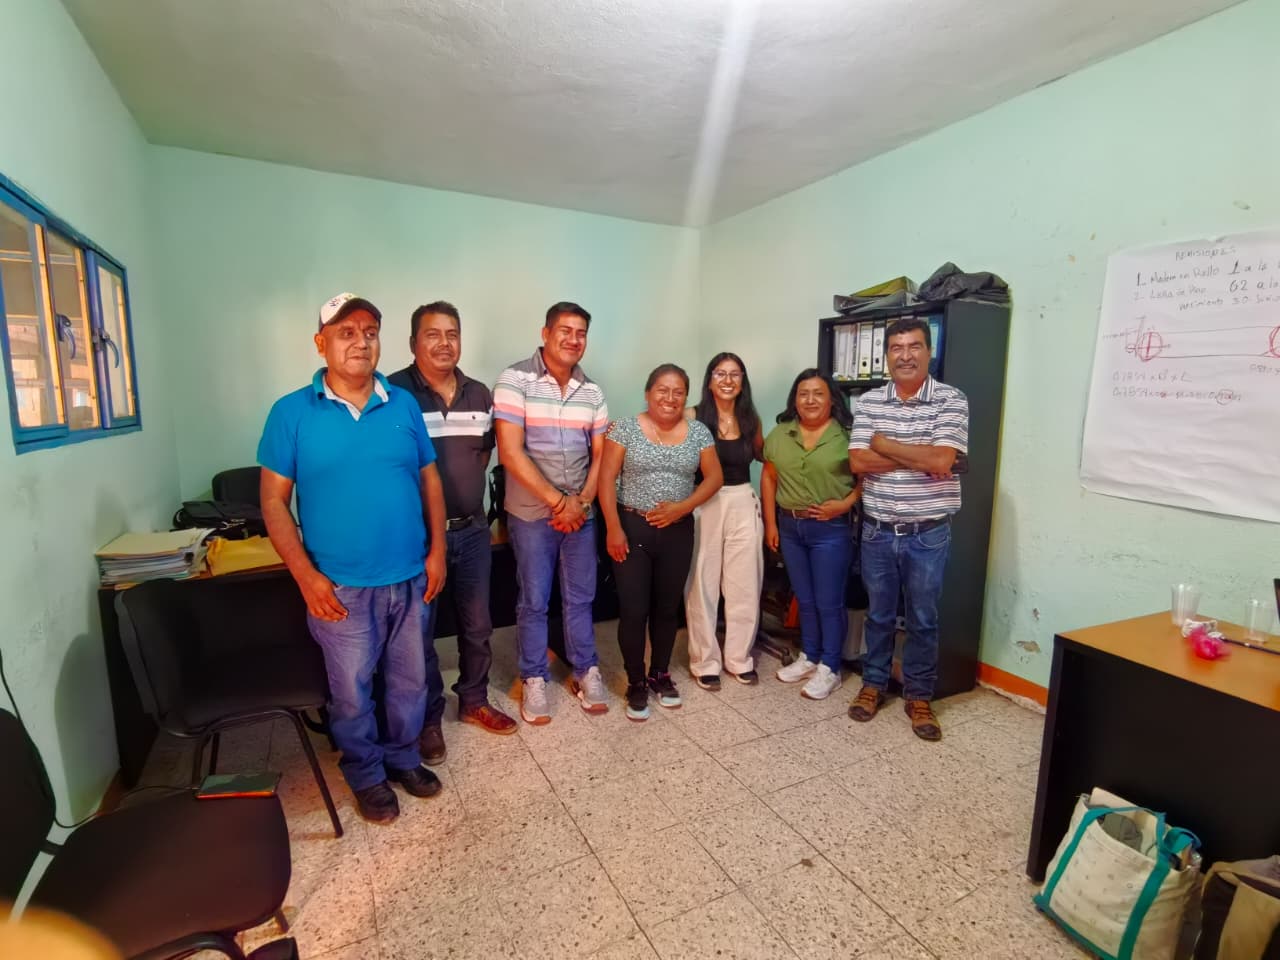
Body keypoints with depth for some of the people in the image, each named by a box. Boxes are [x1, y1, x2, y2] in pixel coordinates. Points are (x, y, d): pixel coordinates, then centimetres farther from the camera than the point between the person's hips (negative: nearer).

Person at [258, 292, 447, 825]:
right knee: (351, 690, 14)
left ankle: (403, 758, 42)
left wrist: (437, 550, 1)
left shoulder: (404, 405, 2)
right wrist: (306, 575, -11)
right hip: (340, 586, -2)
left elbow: (429, 480, 7)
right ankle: (366, 775, 38)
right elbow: (273, 501, -4)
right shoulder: (291, 412, -6)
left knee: (410, 681, 18)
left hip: (409, 578, 3)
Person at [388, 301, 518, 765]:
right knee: (420, 632, 10)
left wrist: (463, 486, 10)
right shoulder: (395, 392, -12)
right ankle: (428, 718, 29)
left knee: (477, 625, 16)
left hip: (473, 530, 5)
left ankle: (474, 701, 37)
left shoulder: (479, 395, 6)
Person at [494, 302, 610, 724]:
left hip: (581, 513, 4)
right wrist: (558, 500, -17)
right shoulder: (515, 381, -10)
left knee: (580, 597, 14)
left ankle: (585, 671, 31)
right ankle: (533, 680, 26)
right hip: (531, 514, -4)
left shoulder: (592, 392, 5)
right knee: (533, 601, 8)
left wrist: (582, 501, -10)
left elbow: (600, 455, 6)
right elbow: (510, 453, -17)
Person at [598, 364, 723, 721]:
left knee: (668, 607, 13)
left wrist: (682, 507, -12)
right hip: (632, 528, -2)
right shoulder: (626, 428, -5)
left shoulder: (698, 432, 3)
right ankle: (636, 682, 19)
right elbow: (606, 478, -7)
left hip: (677, 531, 3)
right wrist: (613, 528, -14)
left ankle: (661, 674, 33)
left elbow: (714, 477, 3)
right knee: (633, 609, 1)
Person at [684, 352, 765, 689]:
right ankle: (704, 662, 19)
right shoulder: (692, 417, -6)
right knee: (702, 585, 4)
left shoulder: (751, 419, 7)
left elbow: (763, 455, 22)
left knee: (744, 586, 9)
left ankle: (739, 658, 26)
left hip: (743, 504, 4)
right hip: (704, 505, -4)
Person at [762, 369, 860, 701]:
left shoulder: (847, 436, -9)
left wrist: (846, 504, -19)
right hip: (790, 526, 5)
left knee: (829, 602, 5)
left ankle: (829, 669, 20)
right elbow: (769, 477, 7)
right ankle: (809, 658, 33)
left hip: (830, 529, -4)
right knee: (804, 599, 17)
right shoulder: (780, 434, 3)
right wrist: (770, 523, 5)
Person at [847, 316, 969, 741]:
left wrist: (886, 444, -11)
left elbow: (941, 460, -20)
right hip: (877, 532, 2)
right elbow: (858, 462, -9)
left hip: (928, 535, -2)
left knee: (923, 620, 12)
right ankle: (873, 683, 34)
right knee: (878, 614, 16)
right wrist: (918, 458, -15)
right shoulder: (868, 402, 1)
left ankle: (918, 697, 29)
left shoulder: (951, 400, -7)